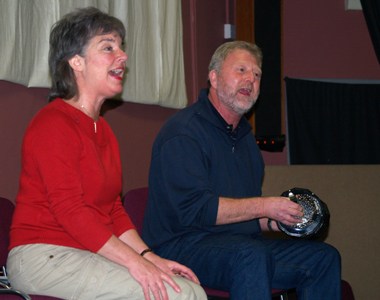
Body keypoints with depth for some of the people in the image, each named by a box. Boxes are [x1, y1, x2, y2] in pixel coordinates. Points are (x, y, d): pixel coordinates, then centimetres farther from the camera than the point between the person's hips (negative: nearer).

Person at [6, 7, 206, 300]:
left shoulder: (103, 130, 18)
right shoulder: (53, 123, -9)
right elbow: (68, 209, -18)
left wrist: (149, 256, -1)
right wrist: (135, 262, -22)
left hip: (92, 253, 8)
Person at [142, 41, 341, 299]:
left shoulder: (243, 134, 21)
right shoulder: (184, 131, -10)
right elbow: (194, 208, -20)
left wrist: (278, 220, 3)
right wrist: (265, 206, -17)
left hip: (242, 245, 9)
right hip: (183, 246, -9)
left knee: (324, 257, -4)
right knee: (251, 255, -37)